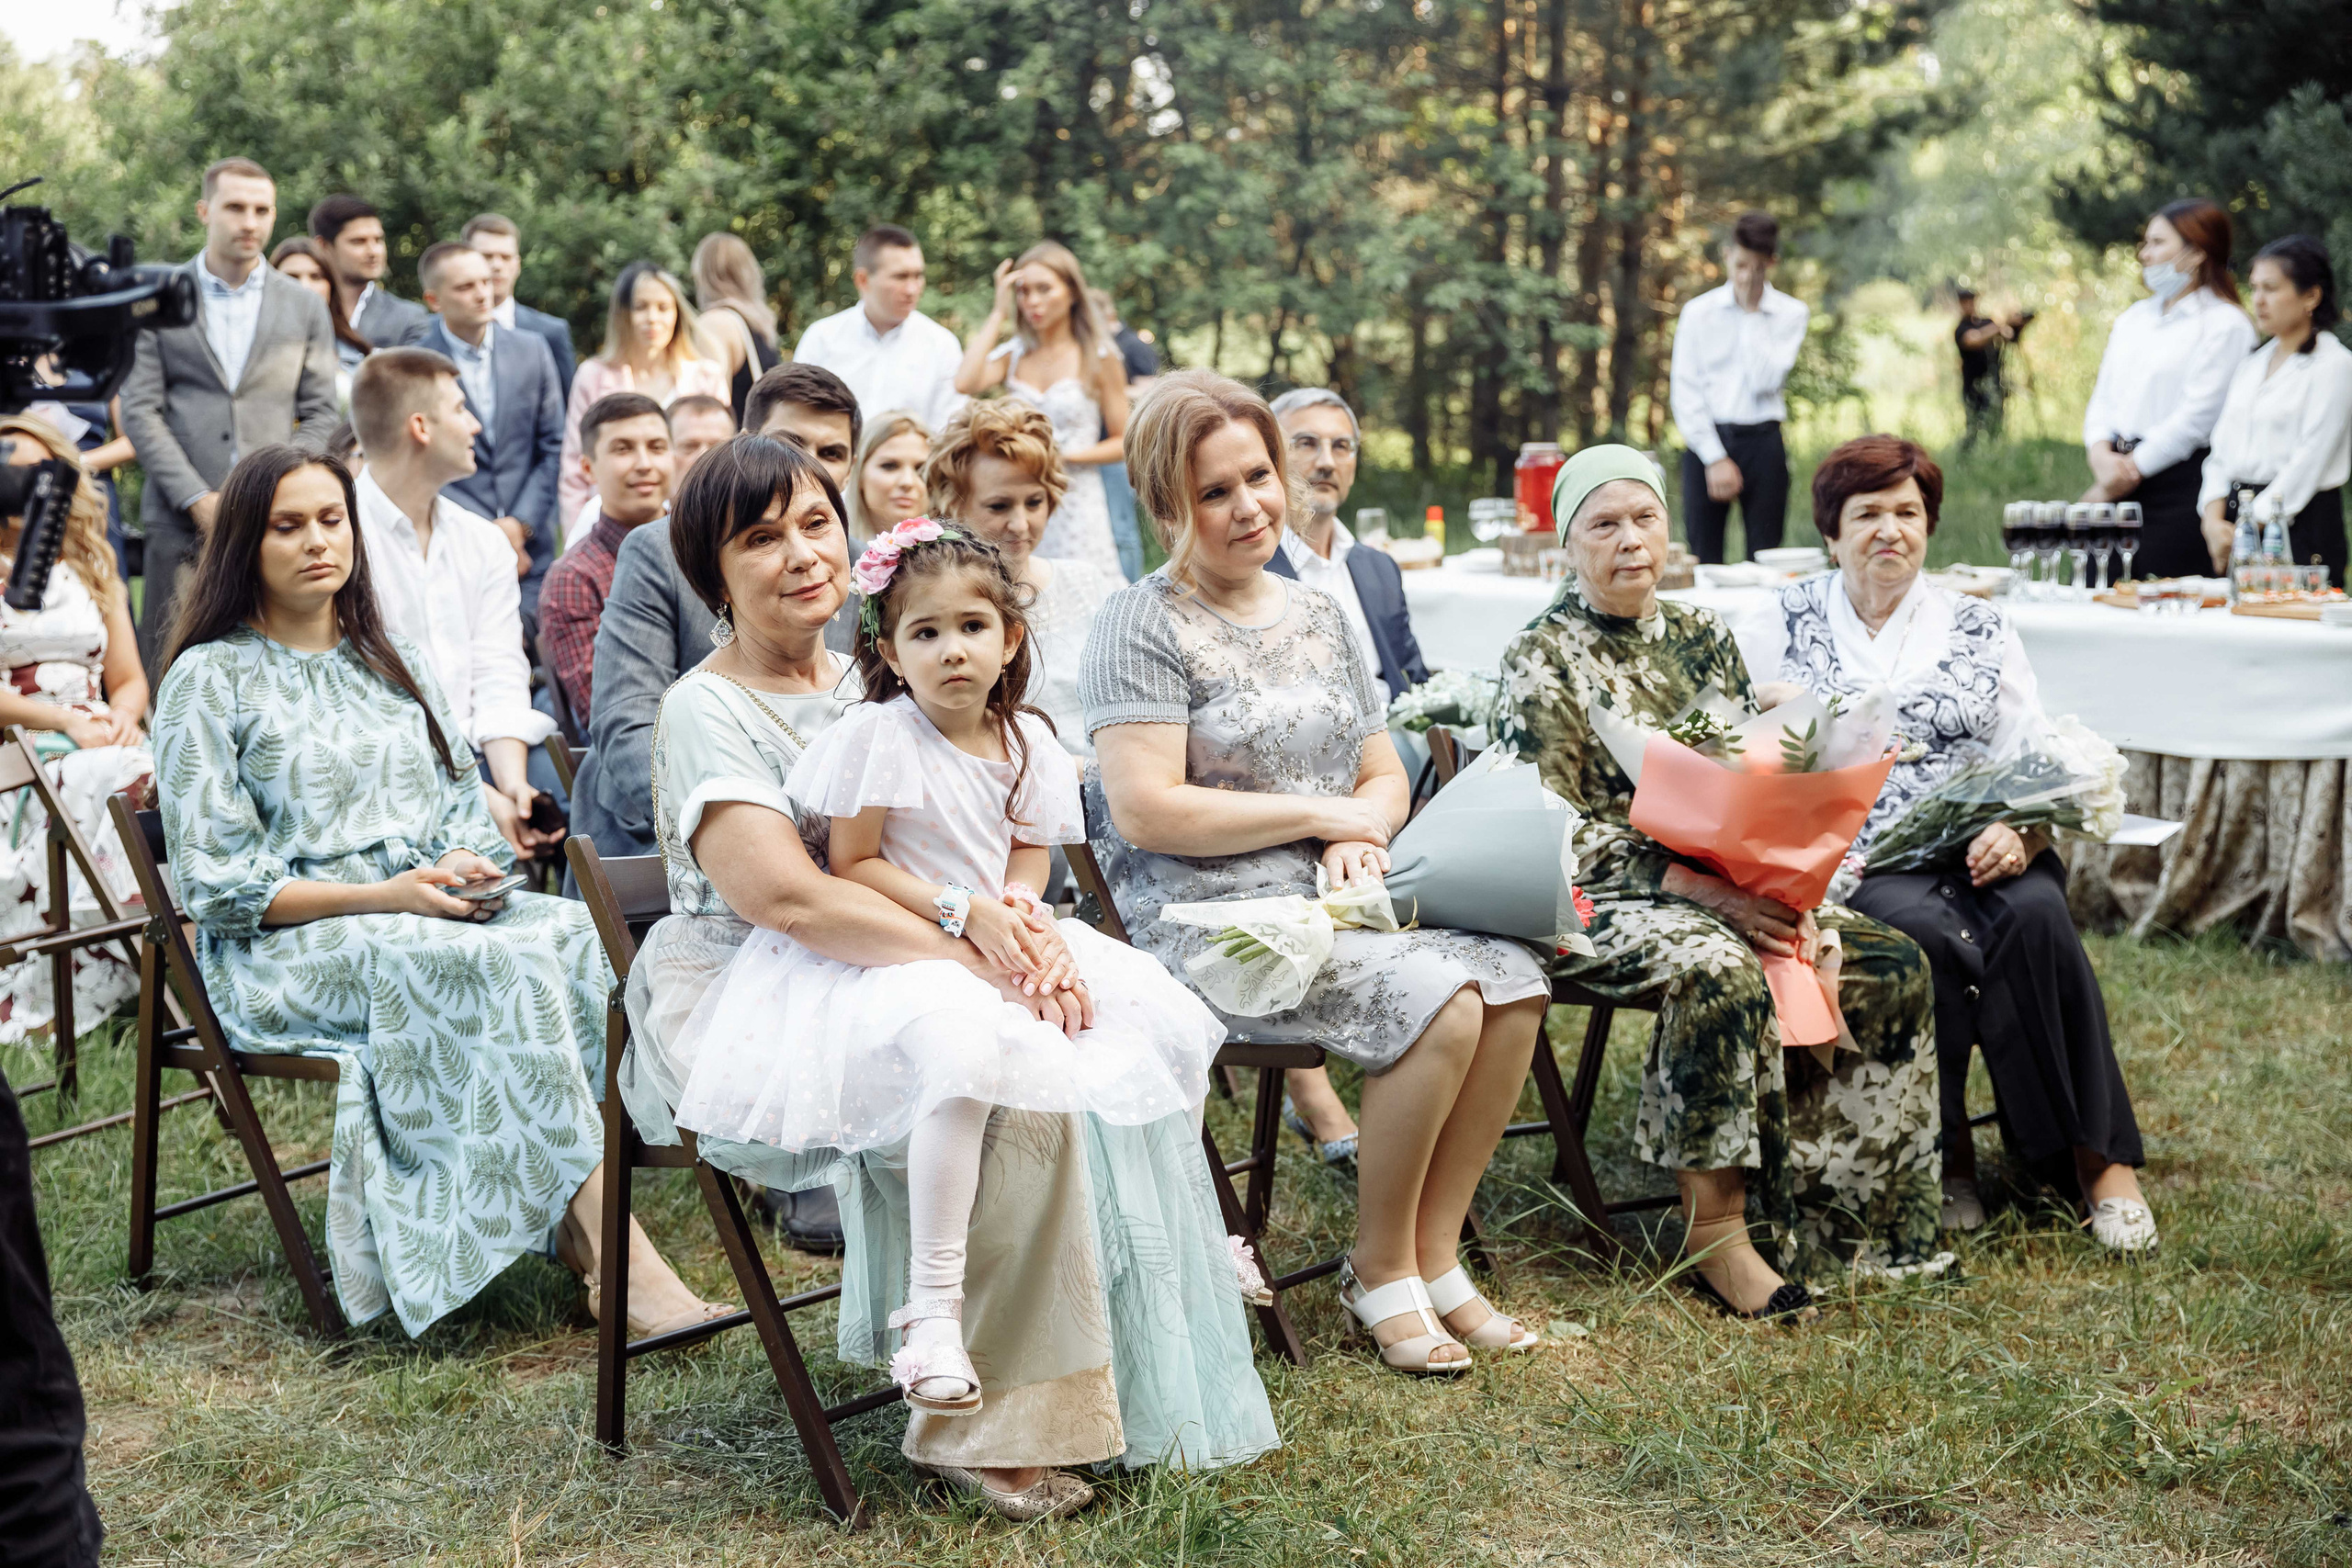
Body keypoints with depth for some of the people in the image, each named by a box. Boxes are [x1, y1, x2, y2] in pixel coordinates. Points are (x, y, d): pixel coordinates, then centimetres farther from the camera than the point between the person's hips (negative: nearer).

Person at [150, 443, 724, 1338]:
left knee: (579, 935, -26)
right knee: (498, 966, -34)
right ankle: (622, 1262, -39)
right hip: (288, 951, -6)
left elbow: (464, 803, 18)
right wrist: (383, 896, -16)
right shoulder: (209, 680, 1)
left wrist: (467, 864, -8)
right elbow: (216, 882, -7)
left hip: (434, 913, 6)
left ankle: (579, 1231, -33)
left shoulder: (395, 664, 20)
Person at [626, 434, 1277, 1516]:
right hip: (744, 1005, -7)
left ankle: (1150, 1379, -8)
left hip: (887, 972, 7)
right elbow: (787, 898, -22)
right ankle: (982, 1430, -17)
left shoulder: (869, 686, 14)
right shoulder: (705, 711, -8)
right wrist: (978, 962, -25)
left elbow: (1001, 853, 10)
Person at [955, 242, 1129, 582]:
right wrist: (998, 311, -3)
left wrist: (1066, 455, -12)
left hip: (1076, 503, -2)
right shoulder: (1012, 355, 9)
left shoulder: (1100, 358, 2)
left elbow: (1122, 442, 4)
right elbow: (965, 382, -13)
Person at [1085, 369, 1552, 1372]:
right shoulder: (1144, 624, -5)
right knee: (1439, 1005, -26)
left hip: (1333, 900, 7)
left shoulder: (1315, 615, 17)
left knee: (1514, 984, -18)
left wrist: (1362, 833, -6)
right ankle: (1380, 1270, -7)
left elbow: (1385, 776, 19)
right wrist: (1320, 813, -10)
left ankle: (1433, 1251, -4)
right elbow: (1145, 812, -16)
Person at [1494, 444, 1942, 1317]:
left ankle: (1835, 1212, -8)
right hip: (1600, 904, -6)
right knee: (1716, 972, -37)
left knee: (1890, 963, -14)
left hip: (1728, 883, 6)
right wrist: (1696, 885, -23)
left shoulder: (1703, 637, 14)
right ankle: (1715, 1236, -27)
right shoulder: (1541, 662, -5)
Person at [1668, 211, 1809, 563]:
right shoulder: (1699, 312, 5)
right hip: (1705, 441, 0)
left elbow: (1765, 380, -8)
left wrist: (1752, 314, -4)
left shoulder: (1791, 313, 6)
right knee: (1703, 557, -3)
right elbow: (1685, 392, 1)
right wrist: (1715, 459, -7)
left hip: (1762, 442, 0)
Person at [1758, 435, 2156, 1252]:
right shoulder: (1788, 624, 12)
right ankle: (1949, 1153, -18)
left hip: (1975, 851, 2)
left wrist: (2020, 834, -14)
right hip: (1854, 862, -2)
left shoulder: (1979, 629, 15)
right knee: (1924, 928, -34)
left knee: (2036, 913, -31)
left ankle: (2099, 1155, -22)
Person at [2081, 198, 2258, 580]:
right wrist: (2101, 454, -5)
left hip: (2179, 482, -7)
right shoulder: (2133, 318, 19)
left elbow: (2197, 415, -11)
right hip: (2120, 479, 7)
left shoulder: (2225, 324, -4)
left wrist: (2132, 468, -11)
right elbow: (2103, 396, 15)